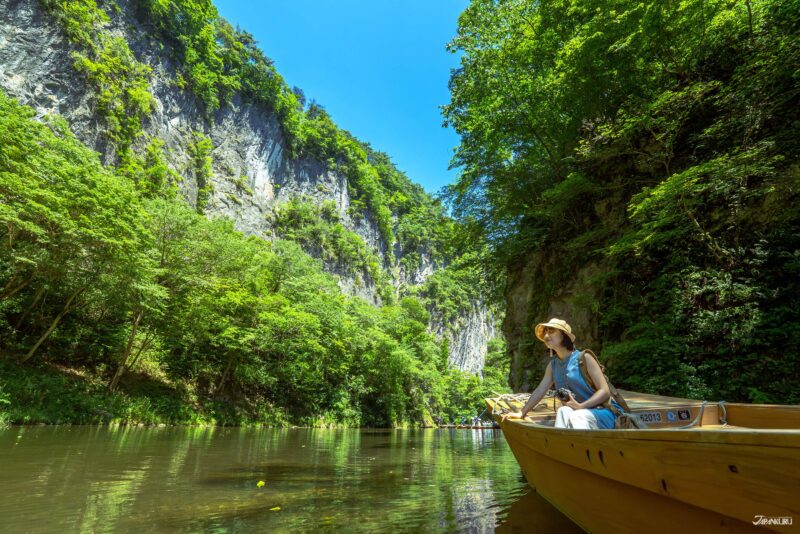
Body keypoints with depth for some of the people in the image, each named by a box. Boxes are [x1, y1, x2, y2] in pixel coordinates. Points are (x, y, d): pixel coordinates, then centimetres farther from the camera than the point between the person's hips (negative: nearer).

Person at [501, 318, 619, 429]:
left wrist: (580, 406, -23)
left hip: (600, 413, -4)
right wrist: (522, 413, 0)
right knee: (563, 411, -30)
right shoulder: (553, 365, 9)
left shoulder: (584, 358, -8)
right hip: (575, 413, 4)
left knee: (576, 417, -36)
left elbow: (605, 391, -11)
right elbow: (540, 391, 8)